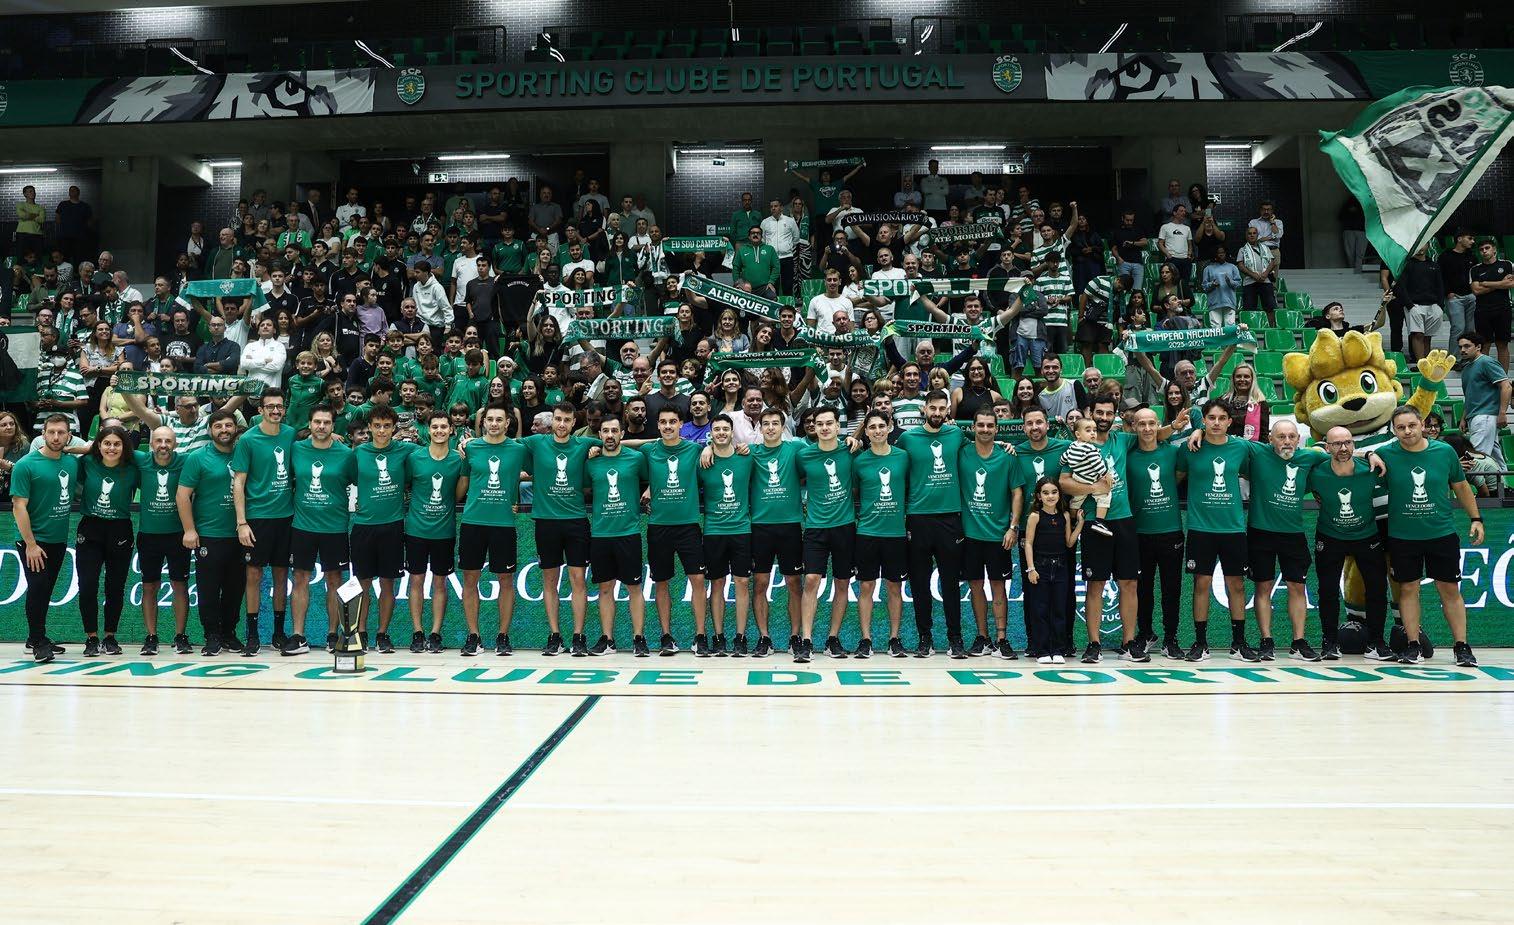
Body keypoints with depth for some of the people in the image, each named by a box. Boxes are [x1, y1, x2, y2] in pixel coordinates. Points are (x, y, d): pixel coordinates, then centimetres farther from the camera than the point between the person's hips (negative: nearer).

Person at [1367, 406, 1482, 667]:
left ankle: (1461, 646, 16)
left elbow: (1461, 486, 9)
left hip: (1442, 534, 1)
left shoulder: (1445, 451, -2)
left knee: (1450, 589, 6)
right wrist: (1371, 457, -15)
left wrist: (1475, 519, 10)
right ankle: (1413, 645, 16)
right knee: (1408, 589, 6)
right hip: (1402, 537, -1)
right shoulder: (1386, 454, -7)